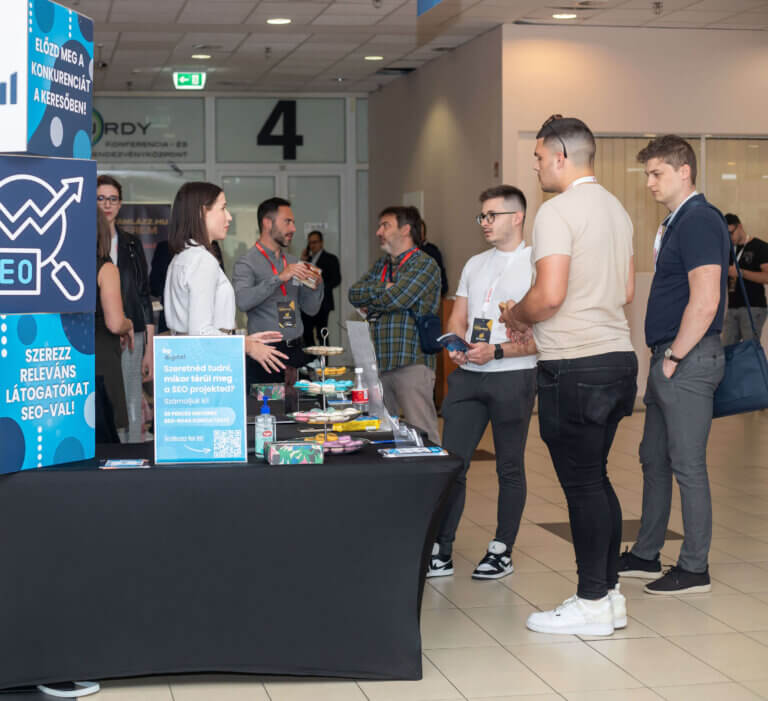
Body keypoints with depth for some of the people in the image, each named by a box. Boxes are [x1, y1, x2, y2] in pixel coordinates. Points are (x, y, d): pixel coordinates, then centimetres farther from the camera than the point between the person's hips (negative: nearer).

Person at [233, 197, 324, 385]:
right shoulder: (246, 263, -3)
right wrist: (279, 278, -24)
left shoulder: (293, 262, 17)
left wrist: (316, 286, -1)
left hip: (295, 350, 5)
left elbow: (311, 309, 18)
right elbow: (243, 301, -21)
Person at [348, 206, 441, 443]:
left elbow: (393, 300, -16)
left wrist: (369, 300, 2)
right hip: (378, 364, 7)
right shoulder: (381, 265, 21)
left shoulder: (424, 264, -5)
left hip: (411, 363, -7)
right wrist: (384, 289, -5)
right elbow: (354, 294, 9)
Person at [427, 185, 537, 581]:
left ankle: (501, 552, 14)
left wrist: (496, 351, -19)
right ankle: (440, 552, 4)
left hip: (512, 375, -5)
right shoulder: (474, 265, 17)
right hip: (468, 375, 5)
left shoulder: (536, 265, -4)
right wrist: (457, 347, -3)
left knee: (510, 468, 5)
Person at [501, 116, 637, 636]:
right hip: (618, 356, 9)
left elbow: (549, 296, -21)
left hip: (574, 366, -9)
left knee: (582, 485, -2)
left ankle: (592, 603, 5)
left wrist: (515, 316, -1)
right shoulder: (616, 209, 15)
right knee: (596, 479, 15)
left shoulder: (558, 212, -13)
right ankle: (610, 592, 21)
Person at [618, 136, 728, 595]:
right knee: (654, 458, 16)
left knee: (687, 465, -4)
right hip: (669, 357, 10)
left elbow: (705, 302, -23)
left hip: (689, 361, -10)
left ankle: (695, 569, 5)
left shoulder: (700, 221, -15)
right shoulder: (677, 222, 16)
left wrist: (674, 357, -17)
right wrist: (664, 355, 16)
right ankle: (646, 556, 26)